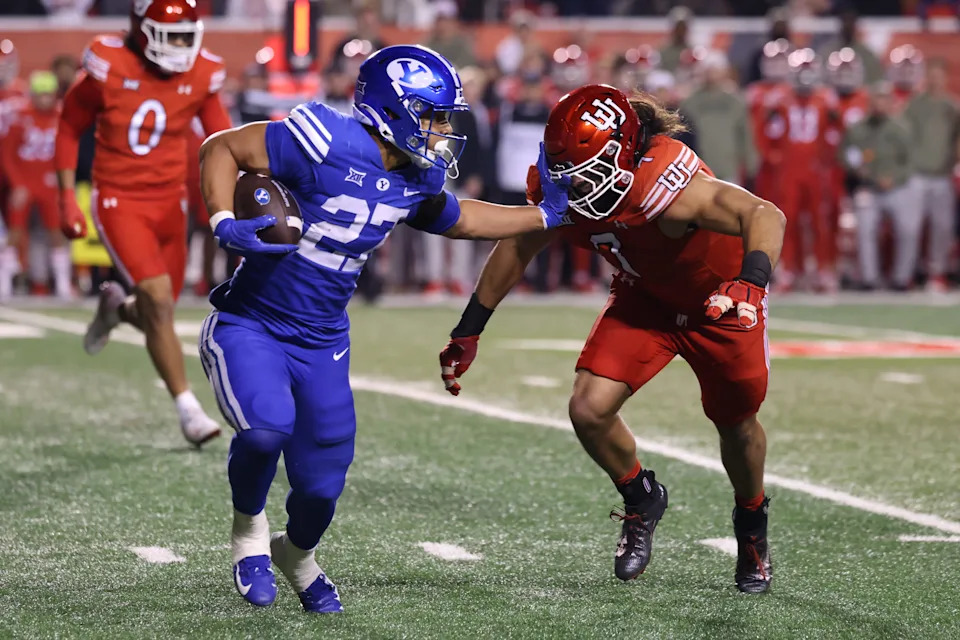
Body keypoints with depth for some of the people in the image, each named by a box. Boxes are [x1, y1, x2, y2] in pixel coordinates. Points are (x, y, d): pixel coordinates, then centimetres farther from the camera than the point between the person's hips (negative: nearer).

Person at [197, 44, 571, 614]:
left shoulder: (413, 182, 1)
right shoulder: (327, 145, -22)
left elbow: (456, 219, 23)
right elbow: (221, 148, -14)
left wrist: (545, 215, 20)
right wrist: (225, 224, -27)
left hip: (322, 342, 6)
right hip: (250, 325, -6)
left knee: (322, 482, 4)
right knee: (267, 424, -32)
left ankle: (298, 553, 41)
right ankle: (249, 525, 1)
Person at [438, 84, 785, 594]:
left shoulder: (661, 187, -43)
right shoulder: (559, 188, -24)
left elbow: (766, 216, -51)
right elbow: (518, 247, -5)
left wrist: (751, 282, -69)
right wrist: (467, 332, -1)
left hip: (718, 300, -4)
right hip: (644, 297, 4)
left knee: (736, 423, 15)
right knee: (590, 409, -14)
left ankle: (752, 524, 46)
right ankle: (640, 498, 17)